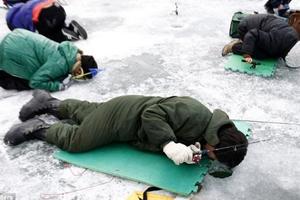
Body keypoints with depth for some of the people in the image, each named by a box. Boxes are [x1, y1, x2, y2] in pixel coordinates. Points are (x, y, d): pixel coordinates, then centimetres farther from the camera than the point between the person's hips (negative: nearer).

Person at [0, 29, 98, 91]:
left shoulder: (71, 50, -3)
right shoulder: (60, 64, -28)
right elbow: (35, 82, -22)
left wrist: (64, 76, 1)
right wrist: (60, 85, -19)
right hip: (13, 52, -9)